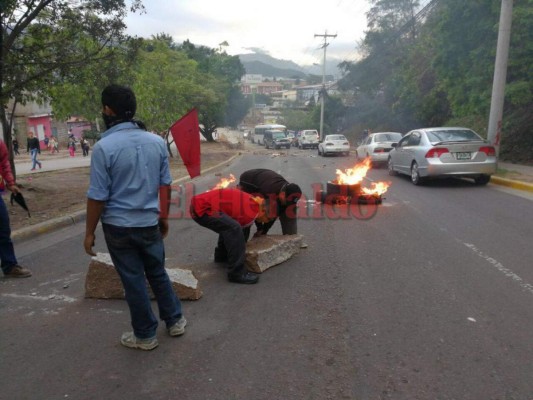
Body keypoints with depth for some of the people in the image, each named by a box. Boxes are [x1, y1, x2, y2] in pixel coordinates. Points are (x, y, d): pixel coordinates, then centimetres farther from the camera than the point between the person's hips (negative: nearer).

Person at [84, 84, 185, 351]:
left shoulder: (104, 147, -15)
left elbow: (98, 196, -13)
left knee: (133, 281, 9)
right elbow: (165, 184, 5)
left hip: (118, 226, -4)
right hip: (150, 223, 4)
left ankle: (145, 335, 24)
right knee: (158, 273, 21)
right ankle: (175, 321, 33)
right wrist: (164, 216, 16)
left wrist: (90, 232, -2)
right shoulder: (157, 142, -1)